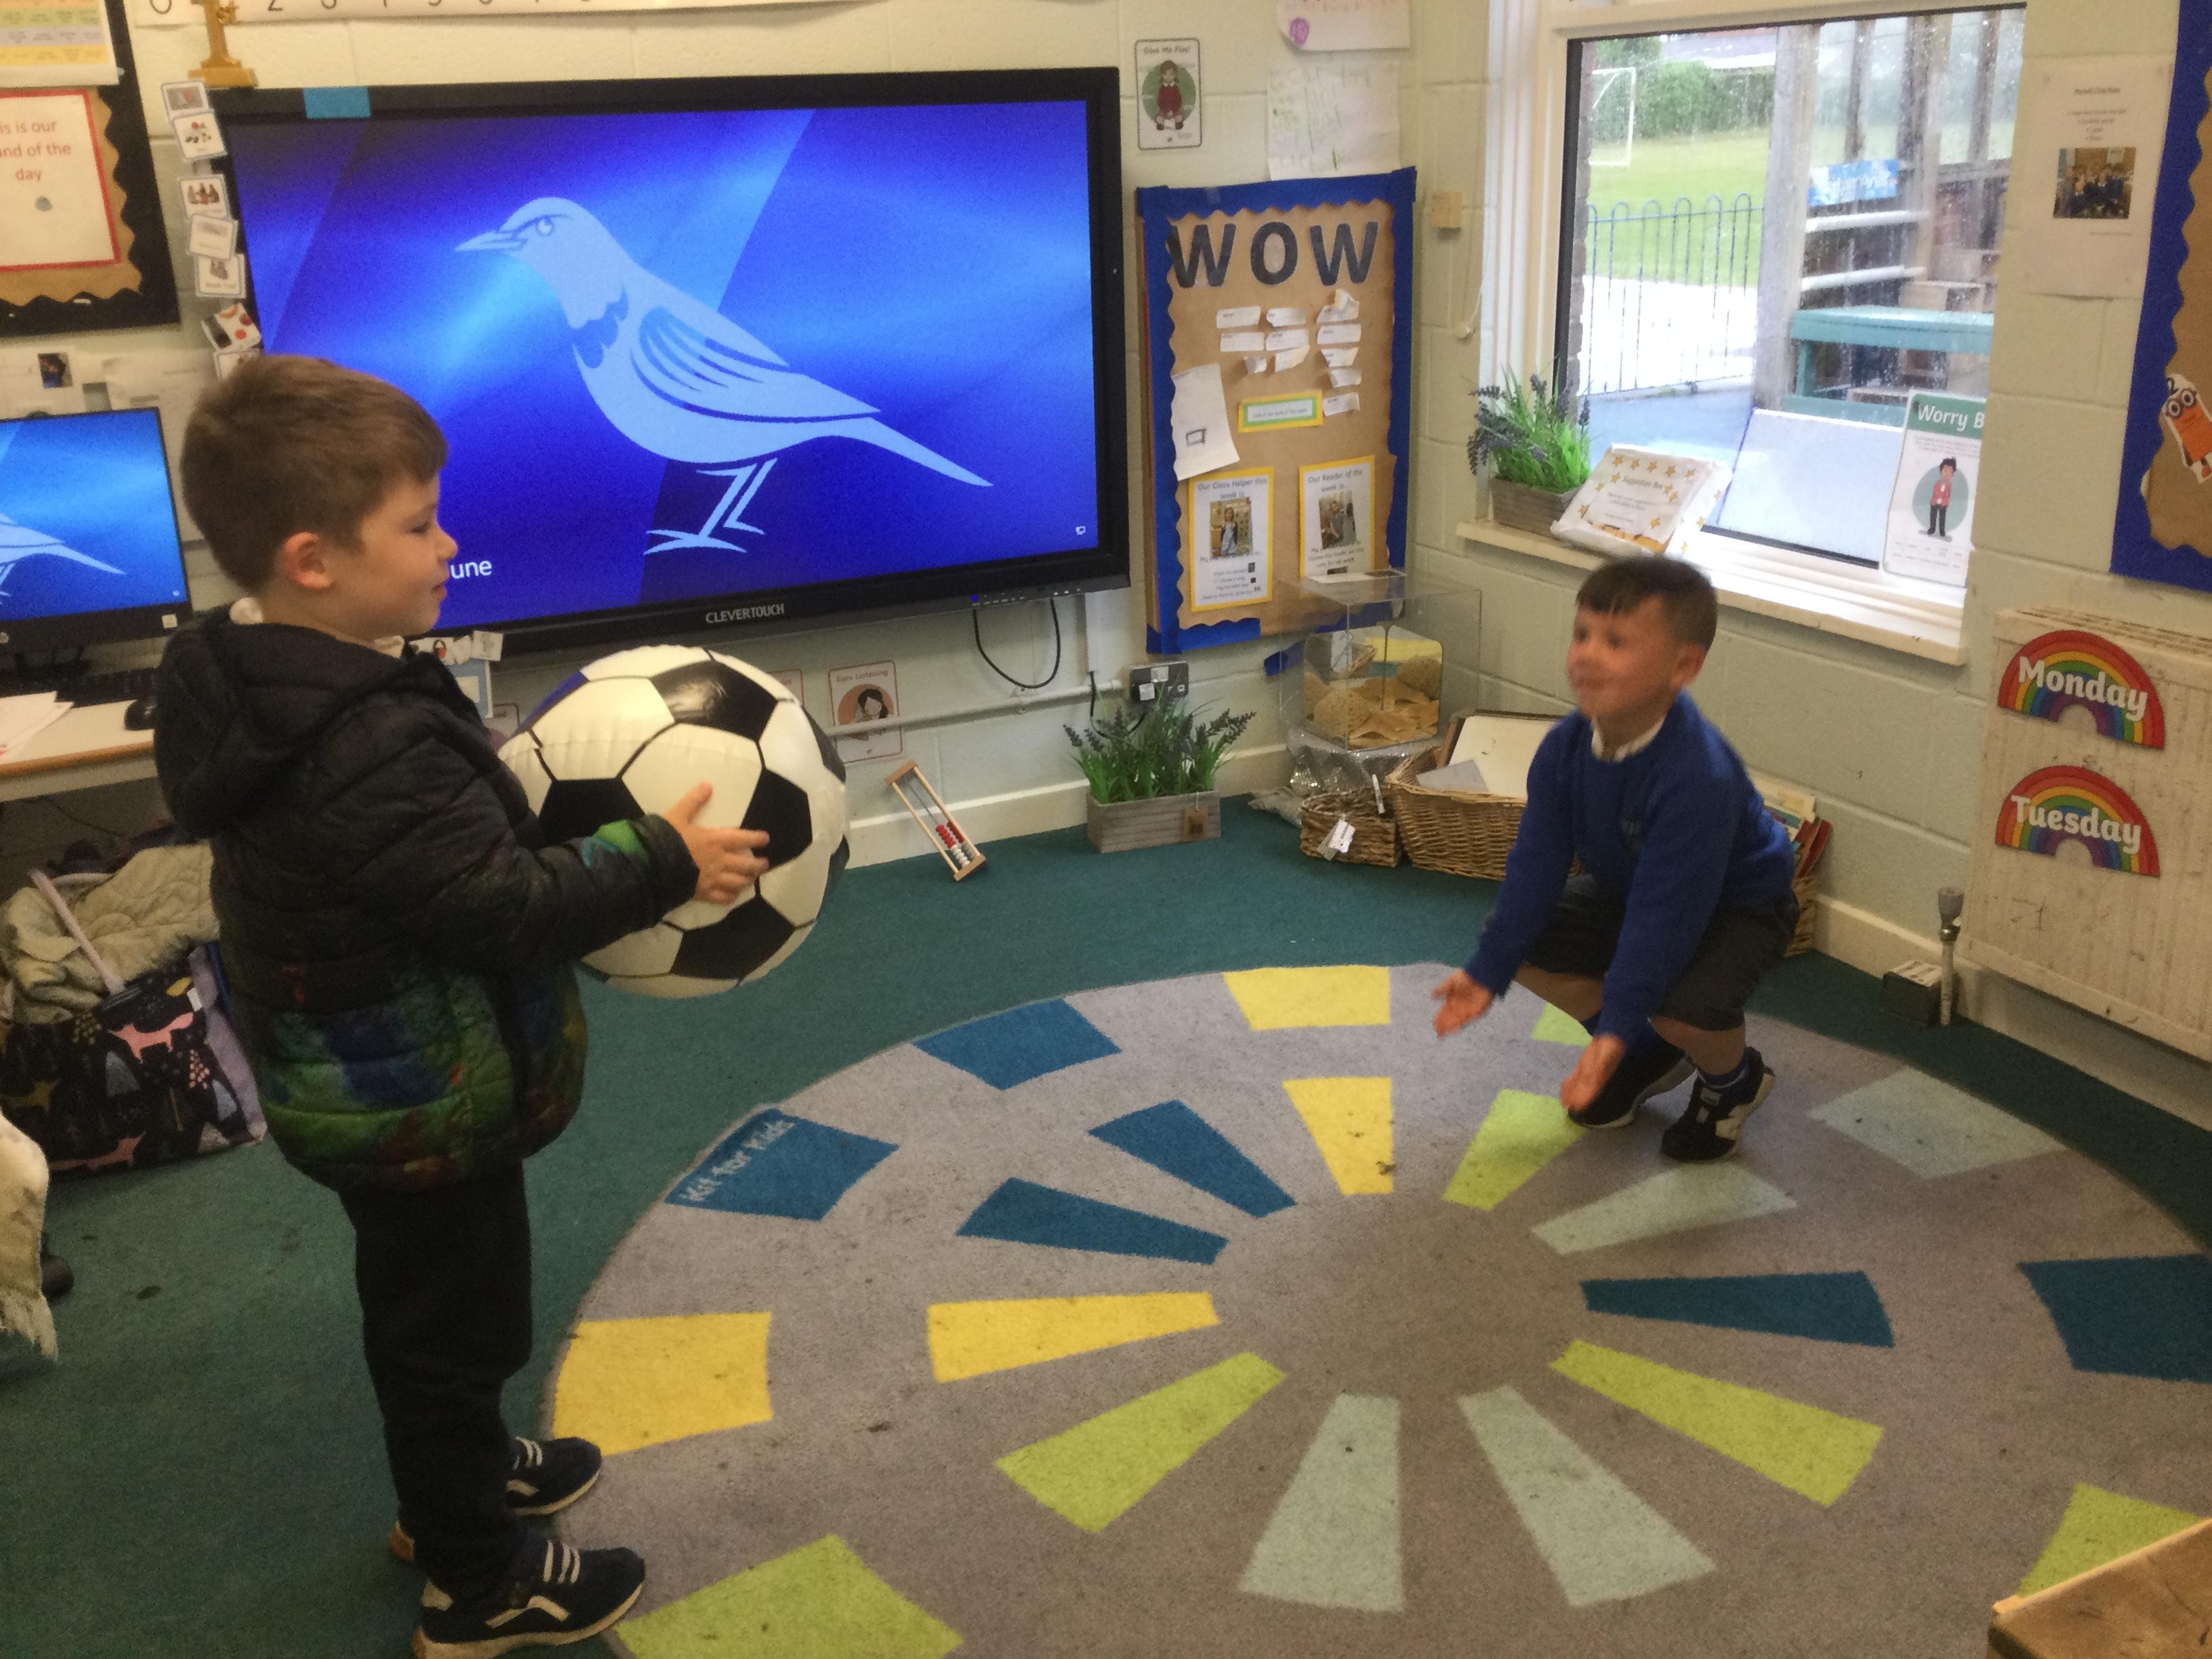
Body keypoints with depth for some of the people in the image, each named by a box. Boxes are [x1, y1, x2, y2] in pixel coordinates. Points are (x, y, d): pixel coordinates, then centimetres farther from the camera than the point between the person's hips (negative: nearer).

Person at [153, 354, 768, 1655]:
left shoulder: (267, 684, -3)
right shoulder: (369, 748, -35)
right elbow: (510, 907, -32)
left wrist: (529, 798, -1)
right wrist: (664, 862, -23)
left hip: (364, 1094, 10)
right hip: (425, 1113, -9)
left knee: (428, 1312, 29)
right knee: (452, 1326, 11)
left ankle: (457, 1480, 52)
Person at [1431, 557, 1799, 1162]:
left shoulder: (1698, 778, -39)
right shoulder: (1566, 746, -19)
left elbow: (1664, 913, -37)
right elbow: (1537, 864, -13)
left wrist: (1617, 1026, -37)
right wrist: (1486, 972, -17)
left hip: (1738, 905, -7)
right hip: (1627, 888, 7)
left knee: (1686, 1007, -32)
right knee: (1528, 947, -5)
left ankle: (1733, 1079, 8)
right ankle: (1651, 1056, 17)